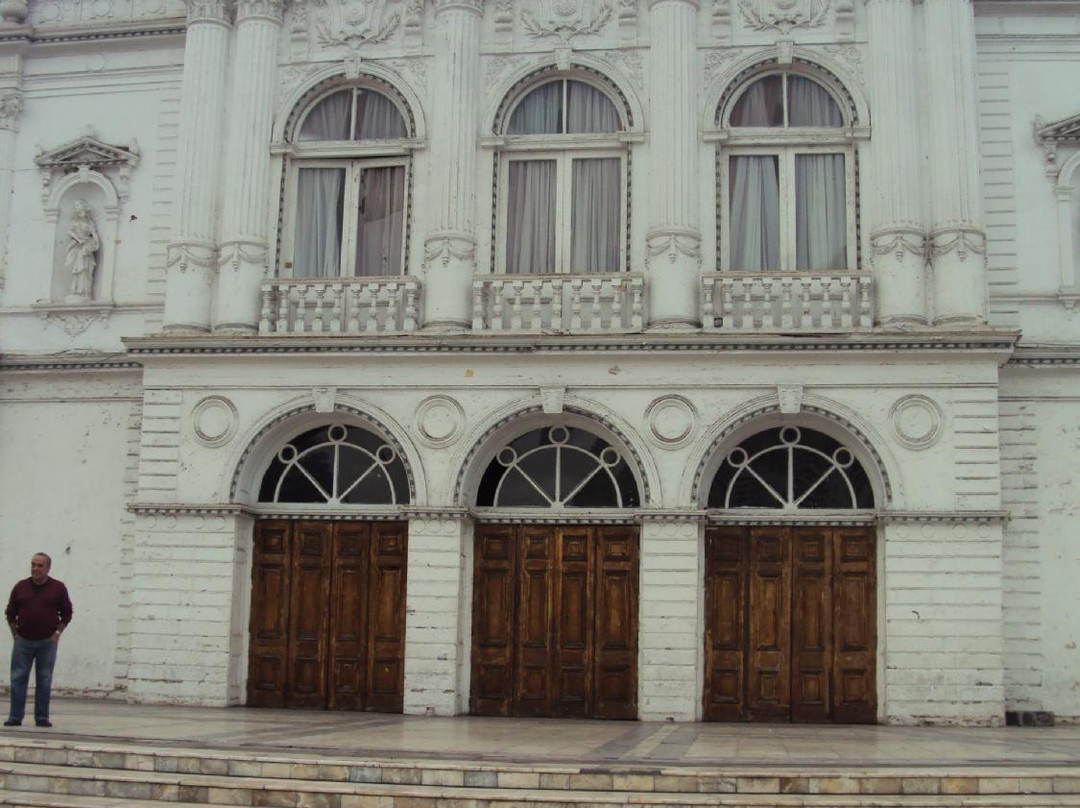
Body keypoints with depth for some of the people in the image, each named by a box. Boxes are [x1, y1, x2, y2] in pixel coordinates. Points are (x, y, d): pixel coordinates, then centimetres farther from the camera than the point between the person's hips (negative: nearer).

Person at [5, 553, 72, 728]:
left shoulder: (58, 588, 1)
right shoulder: (20, 587, 4)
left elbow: (67, 613, 7)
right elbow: (10, 613, 10)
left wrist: (57, 633, -1)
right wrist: (15, 634, 3)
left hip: (47, 642, -1)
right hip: (23, 641, 1)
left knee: (44, 681, 3)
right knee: (18, 679, 0)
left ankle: (42, 717, 8)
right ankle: (15, 716, 5)